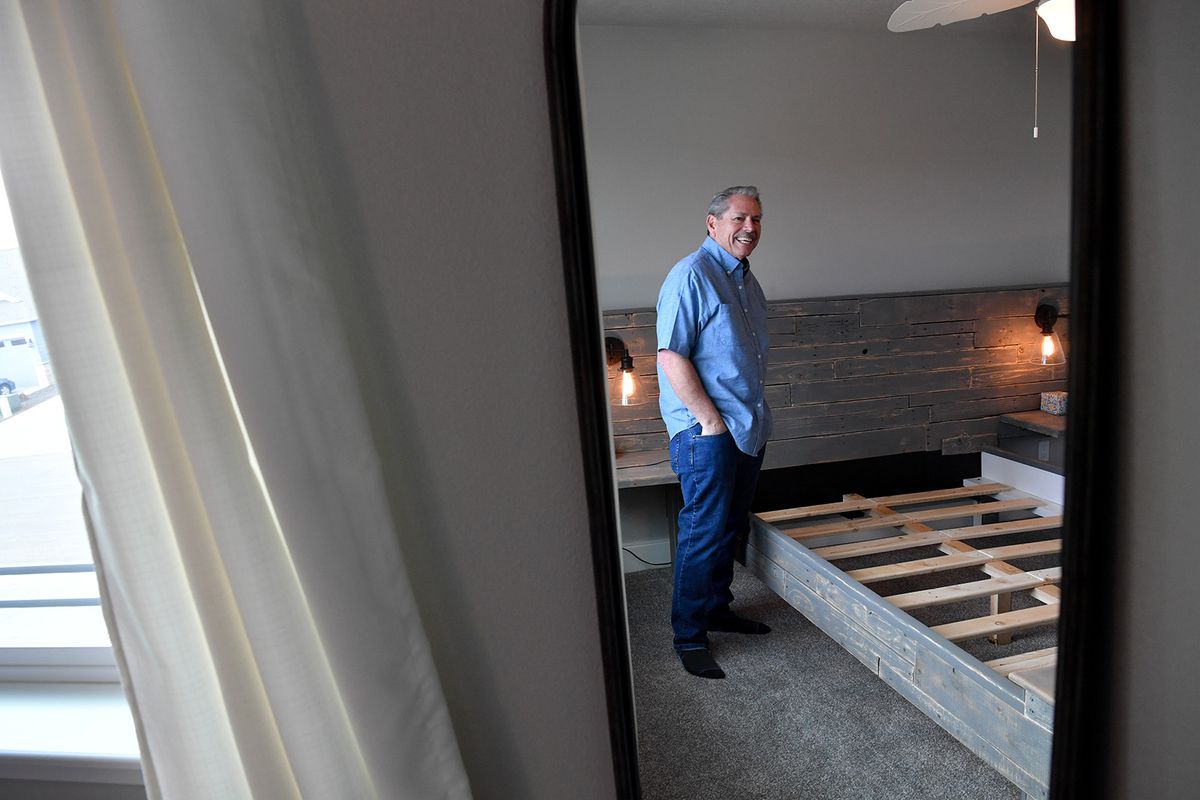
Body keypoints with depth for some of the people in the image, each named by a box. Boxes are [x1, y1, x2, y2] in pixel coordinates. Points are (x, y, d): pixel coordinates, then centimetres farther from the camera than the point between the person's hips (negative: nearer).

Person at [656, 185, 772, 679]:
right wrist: (710, 418, -19)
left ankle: (717, 609, 32)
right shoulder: (692, 275, -13)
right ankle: (689, 636, 9)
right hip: (707, 431, -9)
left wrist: (756, 418, 18)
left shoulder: (746, 279, 17)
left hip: (749, 429, 9)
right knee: (704, 533, -4)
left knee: (731, 528, 17)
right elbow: (671, 356, -19)